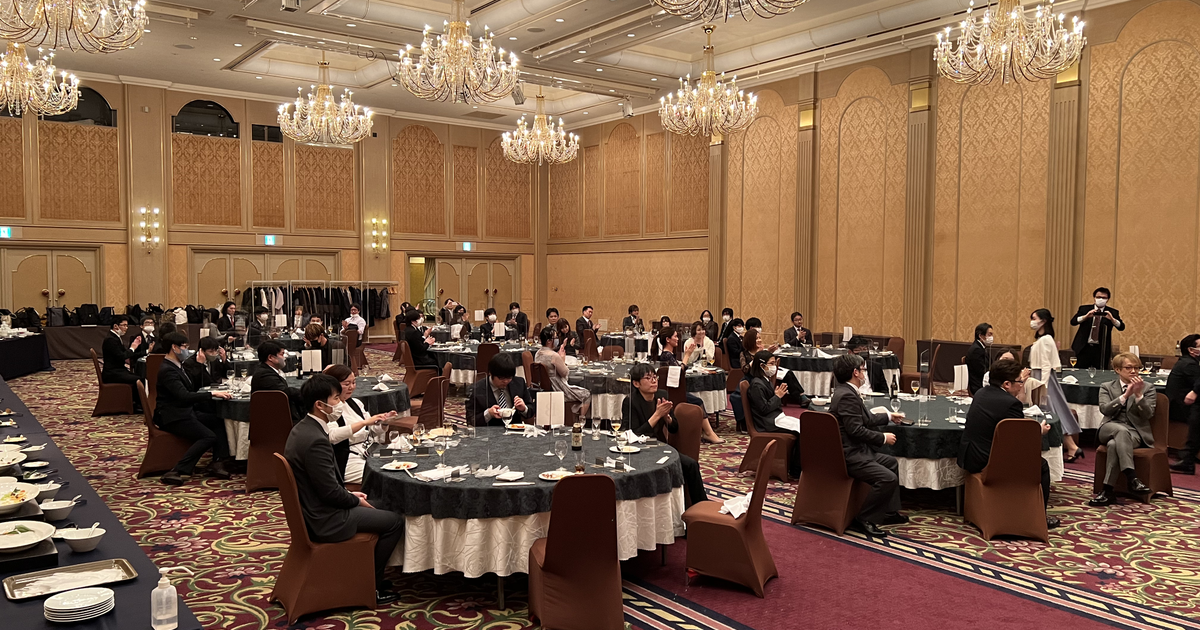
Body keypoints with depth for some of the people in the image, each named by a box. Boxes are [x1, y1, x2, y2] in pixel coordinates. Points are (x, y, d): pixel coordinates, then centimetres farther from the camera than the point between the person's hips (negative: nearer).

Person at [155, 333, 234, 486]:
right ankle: (175, 472, -21)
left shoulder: (177, 366, 14)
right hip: (172, 417, -10)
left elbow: (194, 388, 20)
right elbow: (184, 396, -28)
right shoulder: (167, 370, -18)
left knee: (219, 420, -3)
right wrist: (213, 394, -28)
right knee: (209, 437, -22)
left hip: (185, 412, 10)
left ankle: (217, 464, -7)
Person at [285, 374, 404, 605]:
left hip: (311, 510, 10)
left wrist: (350, 495, 9)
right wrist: (356, 501, -7)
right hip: (325, 521, -10)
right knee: (395, 521, -2)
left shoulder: (301, 429, 4)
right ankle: (370, 586, 11)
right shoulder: (315, 440, -28)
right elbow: (330, 492, -24)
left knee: (380, 510, 23)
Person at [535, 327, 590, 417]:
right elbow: (565, 373, -15)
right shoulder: (554, 355, -26)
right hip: (557, 390, -9)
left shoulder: (538, 353, 2)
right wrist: (563, 359, -3)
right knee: (587, 395, 6)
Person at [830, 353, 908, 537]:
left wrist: (888, 416, 33)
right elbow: (856, 429, -25)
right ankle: (865, 519, -6)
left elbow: (866, 419, 25)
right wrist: (883, 438, -13)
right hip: (848, 455, -12)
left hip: (855, 450, 12)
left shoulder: (846, 391, 12)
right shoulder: (847, 396, -21)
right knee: (888, 479, -20)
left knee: (891, 463, 22)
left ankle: (889, 512, 26)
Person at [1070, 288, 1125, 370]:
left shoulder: (1112, 312, 5)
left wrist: (1112, 319, -24)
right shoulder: (1084, 309, 5)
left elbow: (1121, 327, -5)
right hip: (1083, 348, 0)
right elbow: (1073, 322, -7)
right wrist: (1086, 316, -24)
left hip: (1101, 350, 0)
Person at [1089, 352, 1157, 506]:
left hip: (1135, 432, 0)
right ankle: (1132, 478, -45)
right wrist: (1125, 395, -16)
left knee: (1114, 444, -36)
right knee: (1121, 430, -38)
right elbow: (1105, 409, -5)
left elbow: (1147, 415, -1)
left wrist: (1138, 394, -15)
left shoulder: (1148, 388, 13)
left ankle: (1107, 490, -35)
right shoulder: (1106, 387, 15)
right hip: (1110, 429, 1)